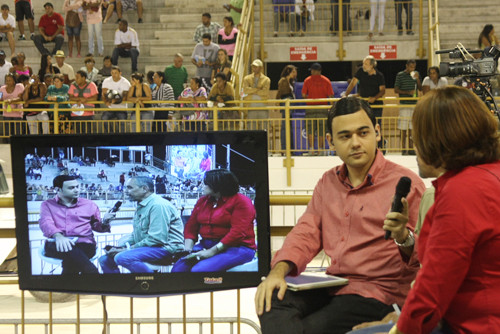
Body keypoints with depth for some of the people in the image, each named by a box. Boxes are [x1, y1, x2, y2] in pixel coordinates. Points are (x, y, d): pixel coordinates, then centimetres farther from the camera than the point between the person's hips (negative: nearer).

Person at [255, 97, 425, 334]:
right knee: (271, 301, -21)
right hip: (332, 287, 6)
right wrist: (279, 270, -5)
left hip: (377, 294, -6)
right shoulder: (328, 182, 17)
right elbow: (306, 234, 15)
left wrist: (403, 237, -32)